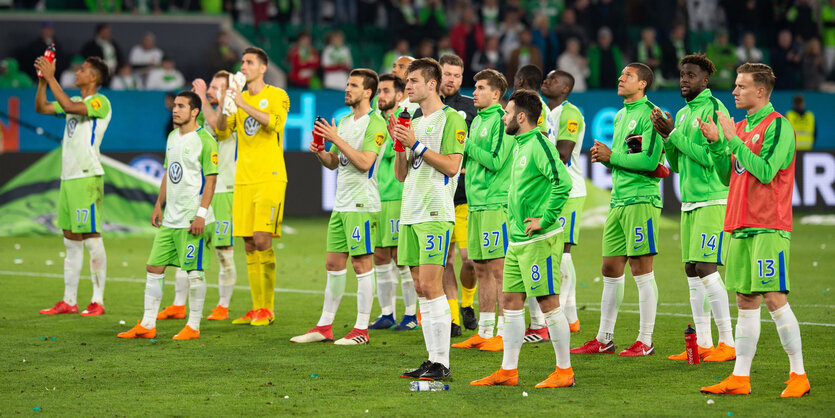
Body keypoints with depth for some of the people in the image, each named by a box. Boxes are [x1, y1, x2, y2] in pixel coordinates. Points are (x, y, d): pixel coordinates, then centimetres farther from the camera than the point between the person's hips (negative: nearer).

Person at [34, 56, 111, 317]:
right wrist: (43, 79, 7)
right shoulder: (76, 101, 18)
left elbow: (70, 107, -24)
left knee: (91, 238, -7)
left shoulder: (100, 102, -8)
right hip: (68, 177, 9)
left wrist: (51, 78, -19)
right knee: (70, 239, 10)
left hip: (87, 178, -9)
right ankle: (69, 301, 14)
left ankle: (98, 302, -4)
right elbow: (41, 108, 19)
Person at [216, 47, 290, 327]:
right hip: (243, 180, 6)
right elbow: (221, 132, 9)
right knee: (249, 245, 3)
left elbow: (274, 121, -17)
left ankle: (268, 308, -9)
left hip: (270, 178, -5)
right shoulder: (239, 98, 17)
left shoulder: (277, 96, 1)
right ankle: (257, 308, 7)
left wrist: (243, 104, -20)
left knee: (262, 239, -15)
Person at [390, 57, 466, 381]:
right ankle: (432, 359, 9)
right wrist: (399, 143, 5)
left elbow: (451, 165, -14)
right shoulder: (415, 123, 21)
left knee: (431, 286, -12)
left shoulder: (451, 119, -4)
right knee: (421, 289, 6)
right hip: (410, 214, 8)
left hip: (436, 214, -8)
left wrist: (416, 145, -13)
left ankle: (442, 363, -11)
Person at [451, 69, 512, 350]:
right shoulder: (477, 120, 17)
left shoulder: (501, 120, -10)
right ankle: (484, 332, 16)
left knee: (499, 268, -7)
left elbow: (495, 161, -18)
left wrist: (467, 145, -10)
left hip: (496, 203, -9)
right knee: (481, 268, 11)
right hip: (476, 203, 9)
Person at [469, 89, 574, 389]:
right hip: (517, 239, 10)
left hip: (539, 240, -10)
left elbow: (562, 182, -25)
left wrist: (545, 219, -21)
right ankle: (508, 371, 14)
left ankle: (565, 372, 2)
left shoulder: (538, 144, -14)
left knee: (548, 302, -5)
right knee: (511, 300, 10)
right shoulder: (519, 146, 16)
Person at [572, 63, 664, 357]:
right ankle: (604, 339, 15)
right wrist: (603, 157, 5)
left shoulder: (648, 114, -9)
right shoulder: (621, 115, 19)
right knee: (610, 269, 9)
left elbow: (649, 160, -19)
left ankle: (645, 341, 0)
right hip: (618, 200, 9)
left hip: (641, 200, -9)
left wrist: (611, 156, -11)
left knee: (642, 270, -5)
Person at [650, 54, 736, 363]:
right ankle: (703, 344, 11)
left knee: (705, 268, -13)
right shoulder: (683, 113, 17)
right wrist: (665, 137, 3)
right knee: (692, 271, 7)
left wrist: (675, 134, -13)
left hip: (713, 201, -9)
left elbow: (709, 157, -18)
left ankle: (727, 343, -7)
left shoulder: (714, 109, -9)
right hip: (689, 202, 9)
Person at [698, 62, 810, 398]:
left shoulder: (777, 126, -9)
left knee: (774, 299, -9)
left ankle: (798, 375, 0)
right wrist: (716, 143, 4)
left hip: (769, 228, -8)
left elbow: (765, 171, -19)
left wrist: (733, 139, -15)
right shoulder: (741, 127, 16)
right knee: (746, 302, 8)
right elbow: (728, 176, 18)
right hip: (741, 226, 8)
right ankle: (740, 378, 9)